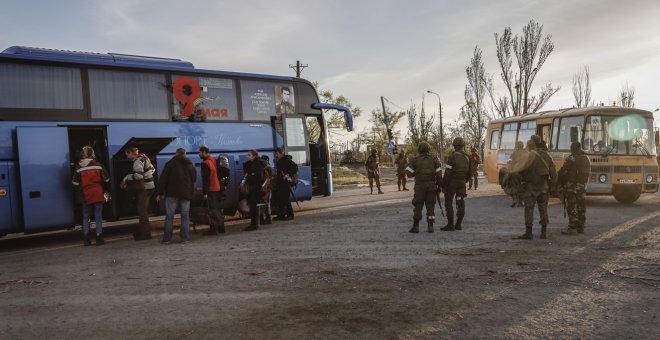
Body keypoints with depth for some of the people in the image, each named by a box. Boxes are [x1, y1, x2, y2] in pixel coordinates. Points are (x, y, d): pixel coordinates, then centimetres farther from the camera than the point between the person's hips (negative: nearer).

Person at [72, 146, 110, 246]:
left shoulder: (78, 167, -5)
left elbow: (75, 183, 0)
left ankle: (87, 238, 10)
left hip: (85, 196, 1)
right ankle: (99, 238, 5)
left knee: (86, 217, 13)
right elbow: (106, 179, 2)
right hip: (98, 194, 0)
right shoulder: (98, 165, -6)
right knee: (98, 216, 6)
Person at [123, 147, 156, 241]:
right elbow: (153, 169, 20)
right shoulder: (143, 158, 13)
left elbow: (138, 175, -26)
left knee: (142, 210, -6)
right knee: (143, 210, 15)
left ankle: (145, 233, -4)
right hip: (149, 186, 10)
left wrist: (126, 177, -14)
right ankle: (141, 231, 24)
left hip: (144, 188, -10)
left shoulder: (137, 161, -15)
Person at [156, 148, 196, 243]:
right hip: (186, 193, 3)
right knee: (185, 216, 5)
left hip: (172, 193, -3)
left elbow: (163, 179, -4)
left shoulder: (170, 163, -1)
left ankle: (167, 238, 3)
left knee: (169, 216, 2)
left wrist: (160, 193, -1)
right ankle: (184, 237, 4)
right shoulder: (191, 165, 13)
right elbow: (194, 180, 17)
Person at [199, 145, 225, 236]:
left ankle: (213, 229, -4)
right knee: (218, 208, 15)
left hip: (211, 190, -9)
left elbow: (205, 179, -18)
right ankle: (221, 227, 21)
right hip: (218, 188, 9)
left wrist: (204, 192, -17)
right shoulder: (214, 160, 12)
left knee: (213, 209, -6)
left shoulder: (205, 163, -15)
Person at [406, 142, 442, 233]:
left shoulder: (415, 160, -2)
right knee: (430, 206, 7)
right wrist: (439, 186, 5)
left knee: (418, 206, 5)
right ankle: (430, 227, 3)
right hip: (431, 186, 2)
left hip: (420, 186, -1)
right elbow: (439, 174, -3)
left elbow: (409, 173, -5)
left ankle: (416, 227, 1)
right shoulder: (434, 159, 1)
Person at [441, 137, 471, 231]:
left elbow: (447, 173, -19)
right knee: (460, 203, 8)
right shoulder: (467, 157, 5)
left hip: (452, 182, -6)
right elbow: (469, 173, 10)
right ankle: (458, 224, 9)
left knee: (448, 203, -2)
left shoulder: (452, 157, -15)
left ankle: (450, 225, -5)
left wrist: (444, 185, -11)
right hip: (461, 183, 6)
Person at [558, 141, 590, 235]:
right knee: (581, 207, 12)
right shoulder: (586, 159, 12)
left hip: (571, 186, -7)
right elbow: (587, 173, 15)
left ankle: (572, 228, -7)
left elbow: (562, 172, -14)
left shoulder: (571, 159, -13)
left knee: (572, 208, -6)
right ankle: (581, 227, 18)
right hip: (582, 185, 7)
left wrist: (560, 181, 1)